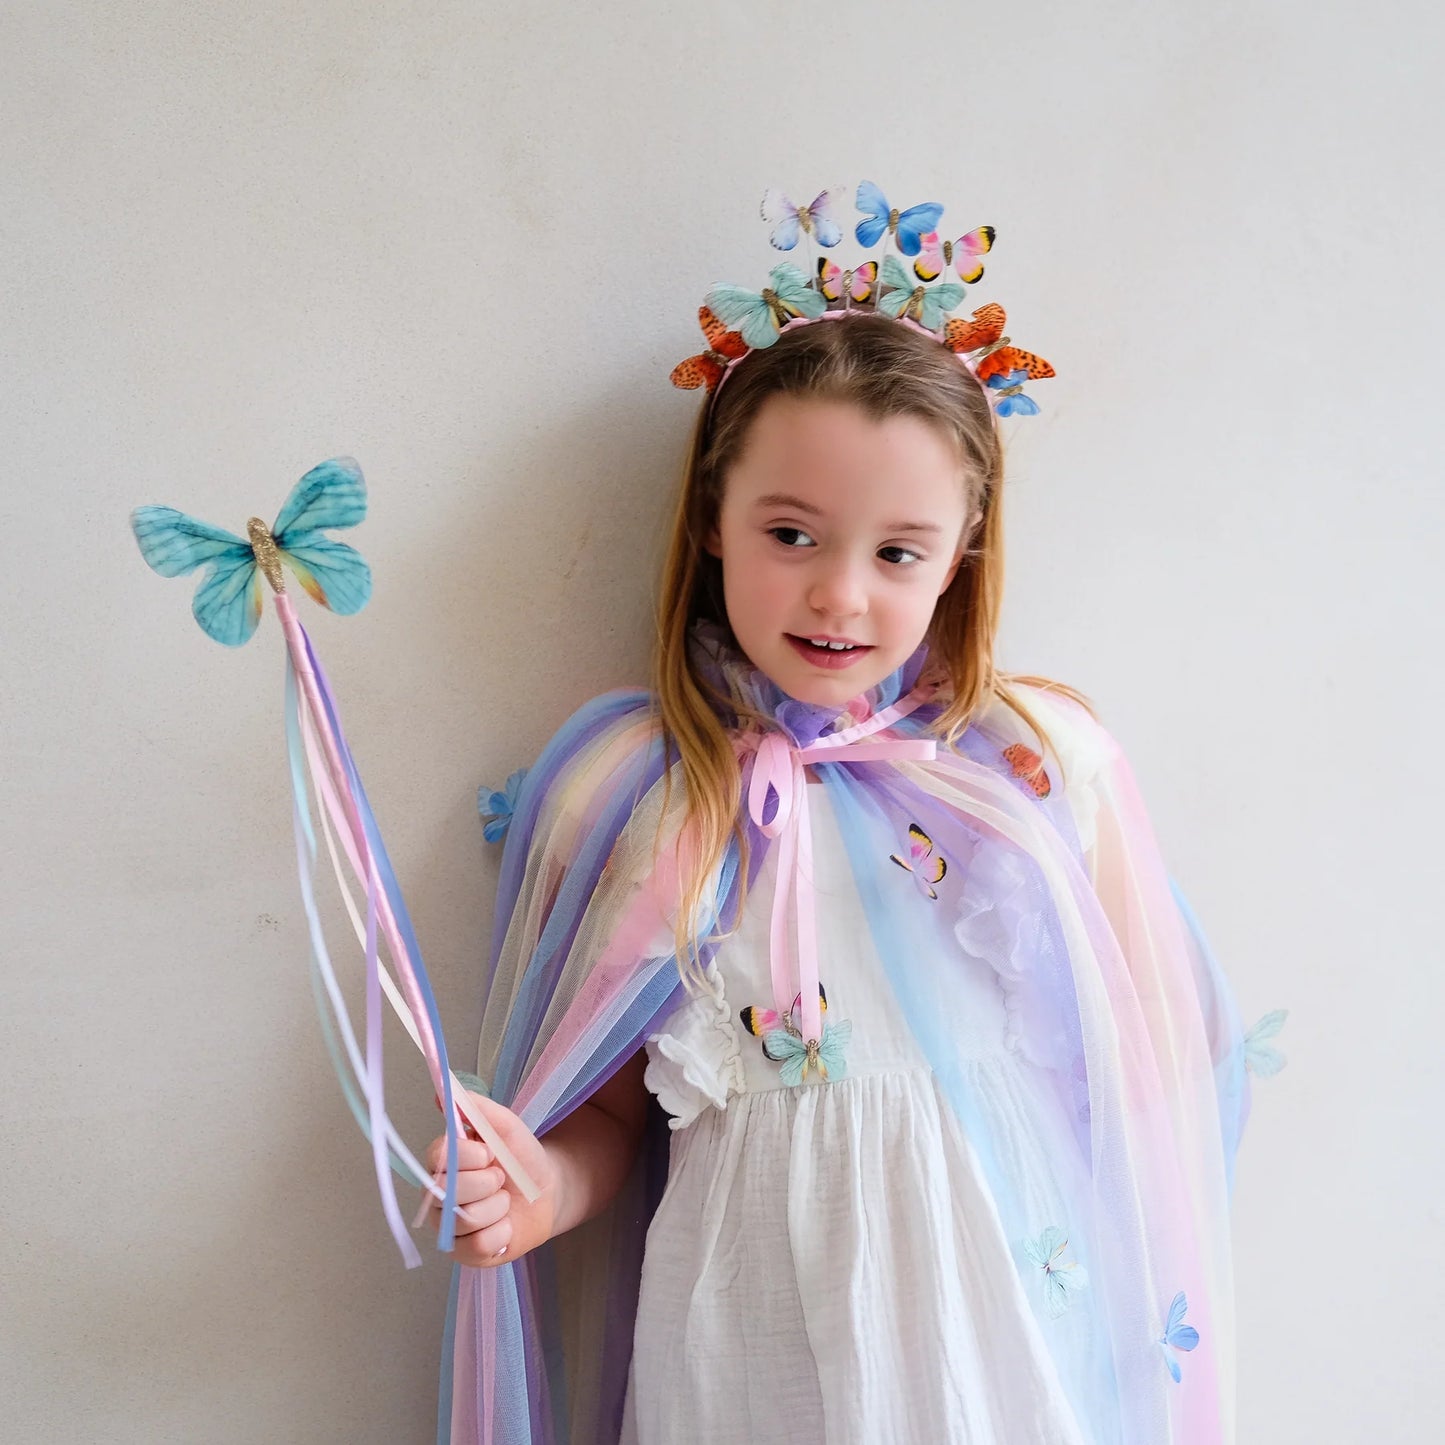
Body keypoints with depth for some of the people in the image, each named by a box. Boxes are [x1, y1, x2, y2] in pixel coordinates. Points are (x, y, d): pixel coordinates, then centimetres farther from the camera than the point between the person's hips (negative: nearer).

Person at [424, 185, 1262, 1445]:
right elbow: (614, 1112, 2)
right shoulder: (623, 790, -6)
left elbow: (1145, 1061, 2)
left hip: (1004, 1329, 0)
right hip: (740, 1344, 0)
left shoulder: (1046, 763, -7)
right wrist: (544, 1187, -17)